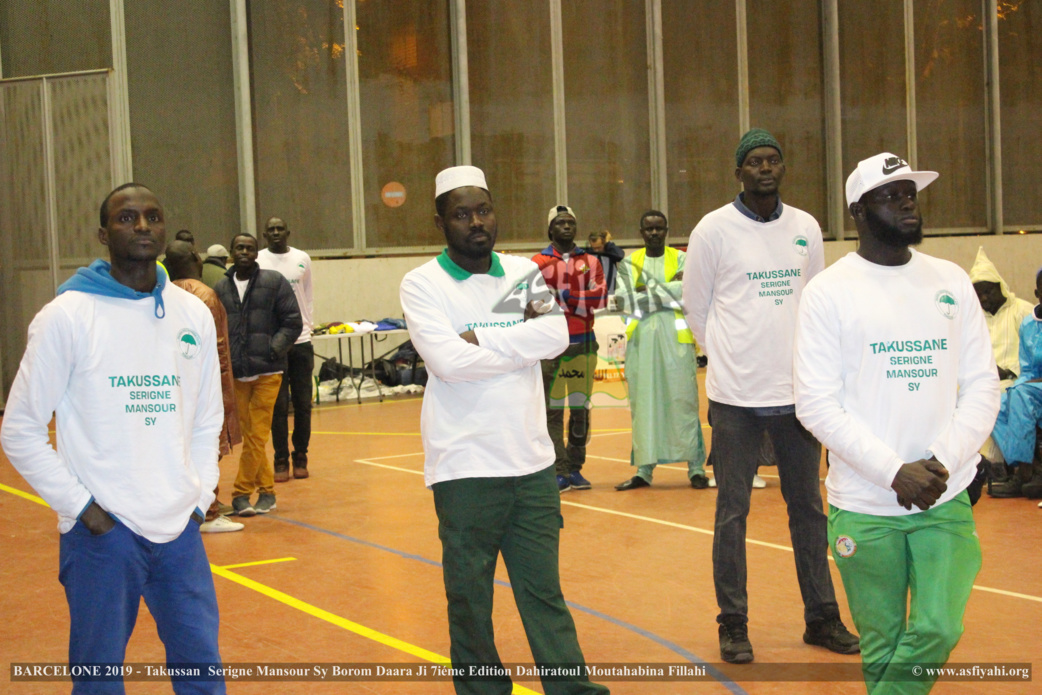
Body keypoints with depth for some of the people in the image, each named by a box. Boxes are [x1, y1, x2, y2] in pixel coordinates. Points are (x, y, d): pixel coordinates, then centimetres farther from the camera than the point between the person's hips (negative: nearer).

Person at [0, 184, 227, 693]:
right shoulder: (67, 316, -7)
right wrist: (81, 507, -9)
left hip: (180, 530, 4)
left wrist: (200, 496, 6)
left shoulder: (193, 315, 7)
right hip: (101, 534, -4)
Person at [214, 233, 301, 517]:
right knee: (249, 434, 7)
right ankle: (266, 490, 19)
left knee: (257, 435, -5)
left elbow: (293, 322, 1)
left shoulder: (274, 282, 2)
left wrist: (272, 350, -9)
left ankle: (241, 493, 4)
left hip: (267, 372, -2)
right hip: (235, 373, 2)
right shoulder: (221, 288, 7)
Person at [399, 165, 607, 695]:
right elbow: (449, 361, -18)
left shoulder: (522, 272, 8)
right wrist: (521, 343, -8)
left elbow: (557, 335, -8)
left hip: (532, 462, 3)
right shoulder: (422, 284, -4)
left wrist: (480, 338, -13)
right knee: (470, 602, 7)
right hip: (465, 470, -3)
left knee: (545, 592, 10)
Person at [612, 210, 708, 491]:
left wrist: (649, 291, -8)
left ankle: (696, 468, 0)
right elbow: (625, 301, -4)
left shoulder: (681, 259, 7)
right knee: (643, 403, 4)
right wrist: (669, 289, -8)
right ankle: (644, 469, 9)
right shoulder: (629, 263, 11)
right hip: (640, 339, 2)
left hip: (675, 339, -2)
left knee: (682, 401, -4)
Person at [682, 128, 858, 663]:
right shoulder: (714, 229, -5)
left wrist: (792, 357, 10)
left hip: (797, 392, 4)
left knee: (808, 507, 10)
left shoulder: (806, 228, 7)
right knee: (732, 512, 1)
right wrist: (732, 359, 7)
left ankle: (821, 617, 20)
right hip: (736, 397, -4)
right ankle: (733, 625, 11)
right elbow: (697, 306, 3)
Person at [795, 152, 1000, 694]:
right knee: (881, 645, 6)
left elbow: (982, 384, 6)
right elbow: (816, 403, -9)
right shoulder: (829, 291, -3)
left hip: (945, 500, 3)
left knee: (939, 630, -8)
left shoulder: (951, 281, 8)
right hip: (864, 506, -2)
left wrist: (944, 462, -9)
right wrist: (894, 471, -16)